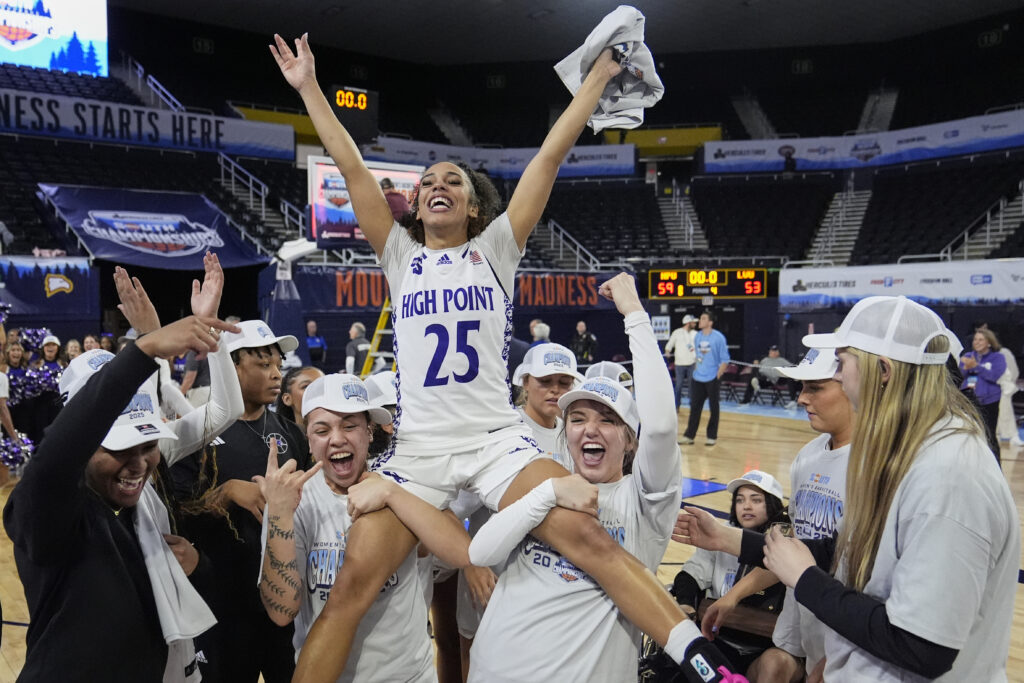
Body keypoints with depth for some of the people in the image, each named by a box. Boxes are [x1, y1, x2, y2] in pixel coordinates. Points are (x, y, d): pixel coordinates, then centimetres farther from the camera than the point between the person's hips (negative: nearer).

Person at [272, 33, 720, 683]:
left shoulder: (495, 250, 10)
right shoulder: (401, 257, 14)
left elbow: (550, 156, 7)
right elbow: (353, 167, 12)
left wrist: (596, 79, 8)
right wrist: (309, 87, 14)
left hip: (497, 439, -1)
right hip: (417, 448, 2)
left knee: (590, 539, -18)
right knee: (353, 586, -8)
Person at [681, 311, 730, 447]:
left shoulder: (718, 337, -9)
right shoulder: (697, 337, 7)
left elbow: (725, 359, -7)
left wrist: (718, 376, -11)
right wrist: (696, 370, 13)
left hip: (712, 379, -5)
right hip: (698, 379, 5)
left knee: (713, 408, 5)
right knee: (694, 407, 5)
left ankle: (712, 436, 15)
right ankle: (689, 435, 11)